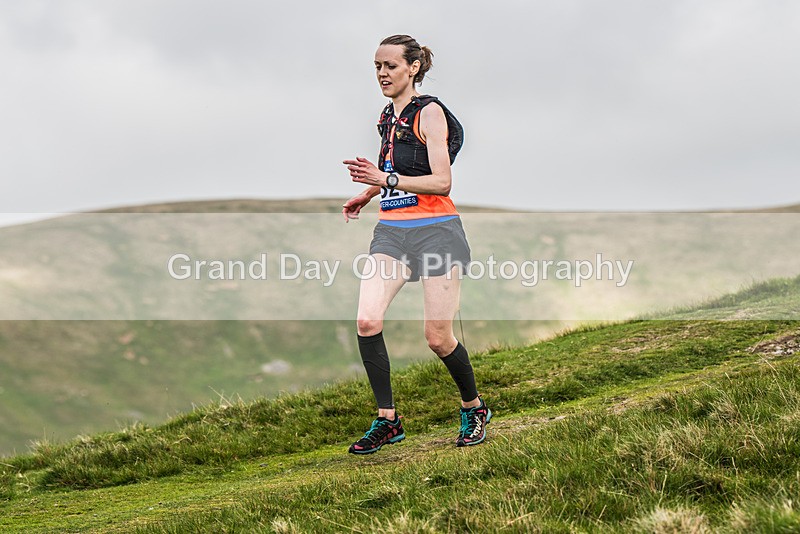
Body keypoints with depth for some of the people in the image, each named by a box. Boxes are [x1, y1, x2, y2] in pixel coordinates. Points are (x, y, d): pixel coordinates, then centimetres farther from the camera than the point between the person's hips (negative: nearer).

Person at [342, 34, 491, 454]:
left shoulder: (429, 112, -8)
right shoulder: (388, 116, 15)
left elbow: (441, 182, -17)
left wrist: (384, 178, -25)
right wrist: (366, 194, 25)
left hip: (435, 229, -6)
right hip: (391, 231, 6)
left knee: (438, 338, -5)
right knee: (367, 322, -13)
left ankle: (474, 409, 21)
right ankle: (387, 421, -3)